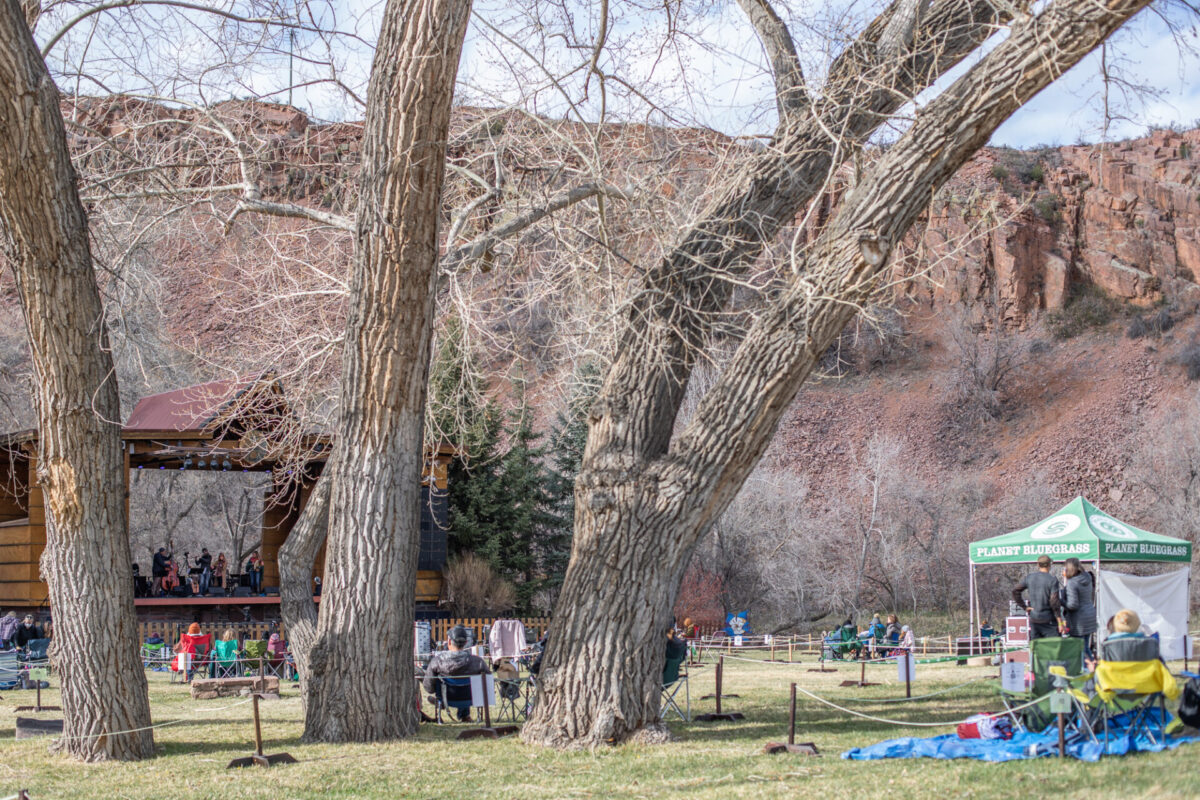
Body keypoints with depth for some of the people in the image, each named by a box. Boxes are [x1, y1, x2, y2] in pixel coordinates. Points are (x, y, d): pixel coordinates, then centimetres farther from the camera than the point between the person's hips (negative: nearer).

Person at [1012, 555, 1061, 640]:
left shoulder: (1029, 578, 4)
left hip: (1034, 619, 5)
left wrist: (1024, 607, 4)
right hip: (1048, 620, -5)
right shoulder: (1052, 580, -10)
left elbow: (1015, 592, 1)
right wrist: (1059, 620, -11)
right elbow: (1054, 601, -15)